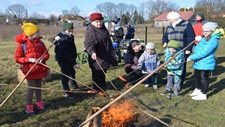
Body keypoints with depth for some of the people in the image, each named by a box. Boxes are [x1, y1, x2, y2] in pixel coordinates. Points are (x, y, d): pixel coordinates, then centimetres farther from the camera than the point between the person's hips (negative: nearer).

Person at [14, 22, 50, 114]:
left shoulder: (40, 42, 1)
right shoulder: (22, 44, -11)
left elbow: (46, 54, 6)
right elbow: (17, 58, -8)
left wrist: (42, 58, -16)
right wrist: (29, 59, -20)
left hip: (40, 69, 4)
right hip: (30, 70, -4)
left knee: (38, 86, 16)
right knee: (31, 88, -1)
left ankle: (39, 102, 32)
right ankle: (28, 106, 16)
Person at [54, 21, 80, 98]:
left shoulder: (69, 37, 8)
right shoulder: (63, 39, -23)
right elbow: (66, 53, -28)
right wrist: (74, 63, -29)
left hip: (69, 59, 10)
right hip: (63, 59, -10)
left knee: (72, 72, 21)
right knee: (66, 74, -6)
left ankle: (74, 86, 41)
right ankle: (66, 91, 5)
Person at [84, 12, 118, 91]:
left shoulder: (103, 28, 6)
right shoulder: (90, 31, -22)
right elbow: (89, 43, -34)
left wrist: (111, 52, 28)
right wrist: (92, 52, -52)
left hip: (105, 55, 9)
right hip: (97, 56, -9)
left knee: (103, 71, 22)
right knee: (97, 72, 2)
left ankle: (103, 84, 39)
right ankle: (97, 87, 17)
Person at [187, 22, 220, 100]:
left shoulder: (213, 40, -21)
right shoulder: (204, 39, 11)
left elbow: (203, 52, -27)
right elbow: (197, 49, 24)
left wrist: (191, 57, -23)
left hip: (206, 64, -10)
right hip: (199, 62, 10)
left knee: (203, 78, 2)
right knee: (197, 76, 20)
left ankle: (203, 94, 16)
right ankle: (198, 90, 39)